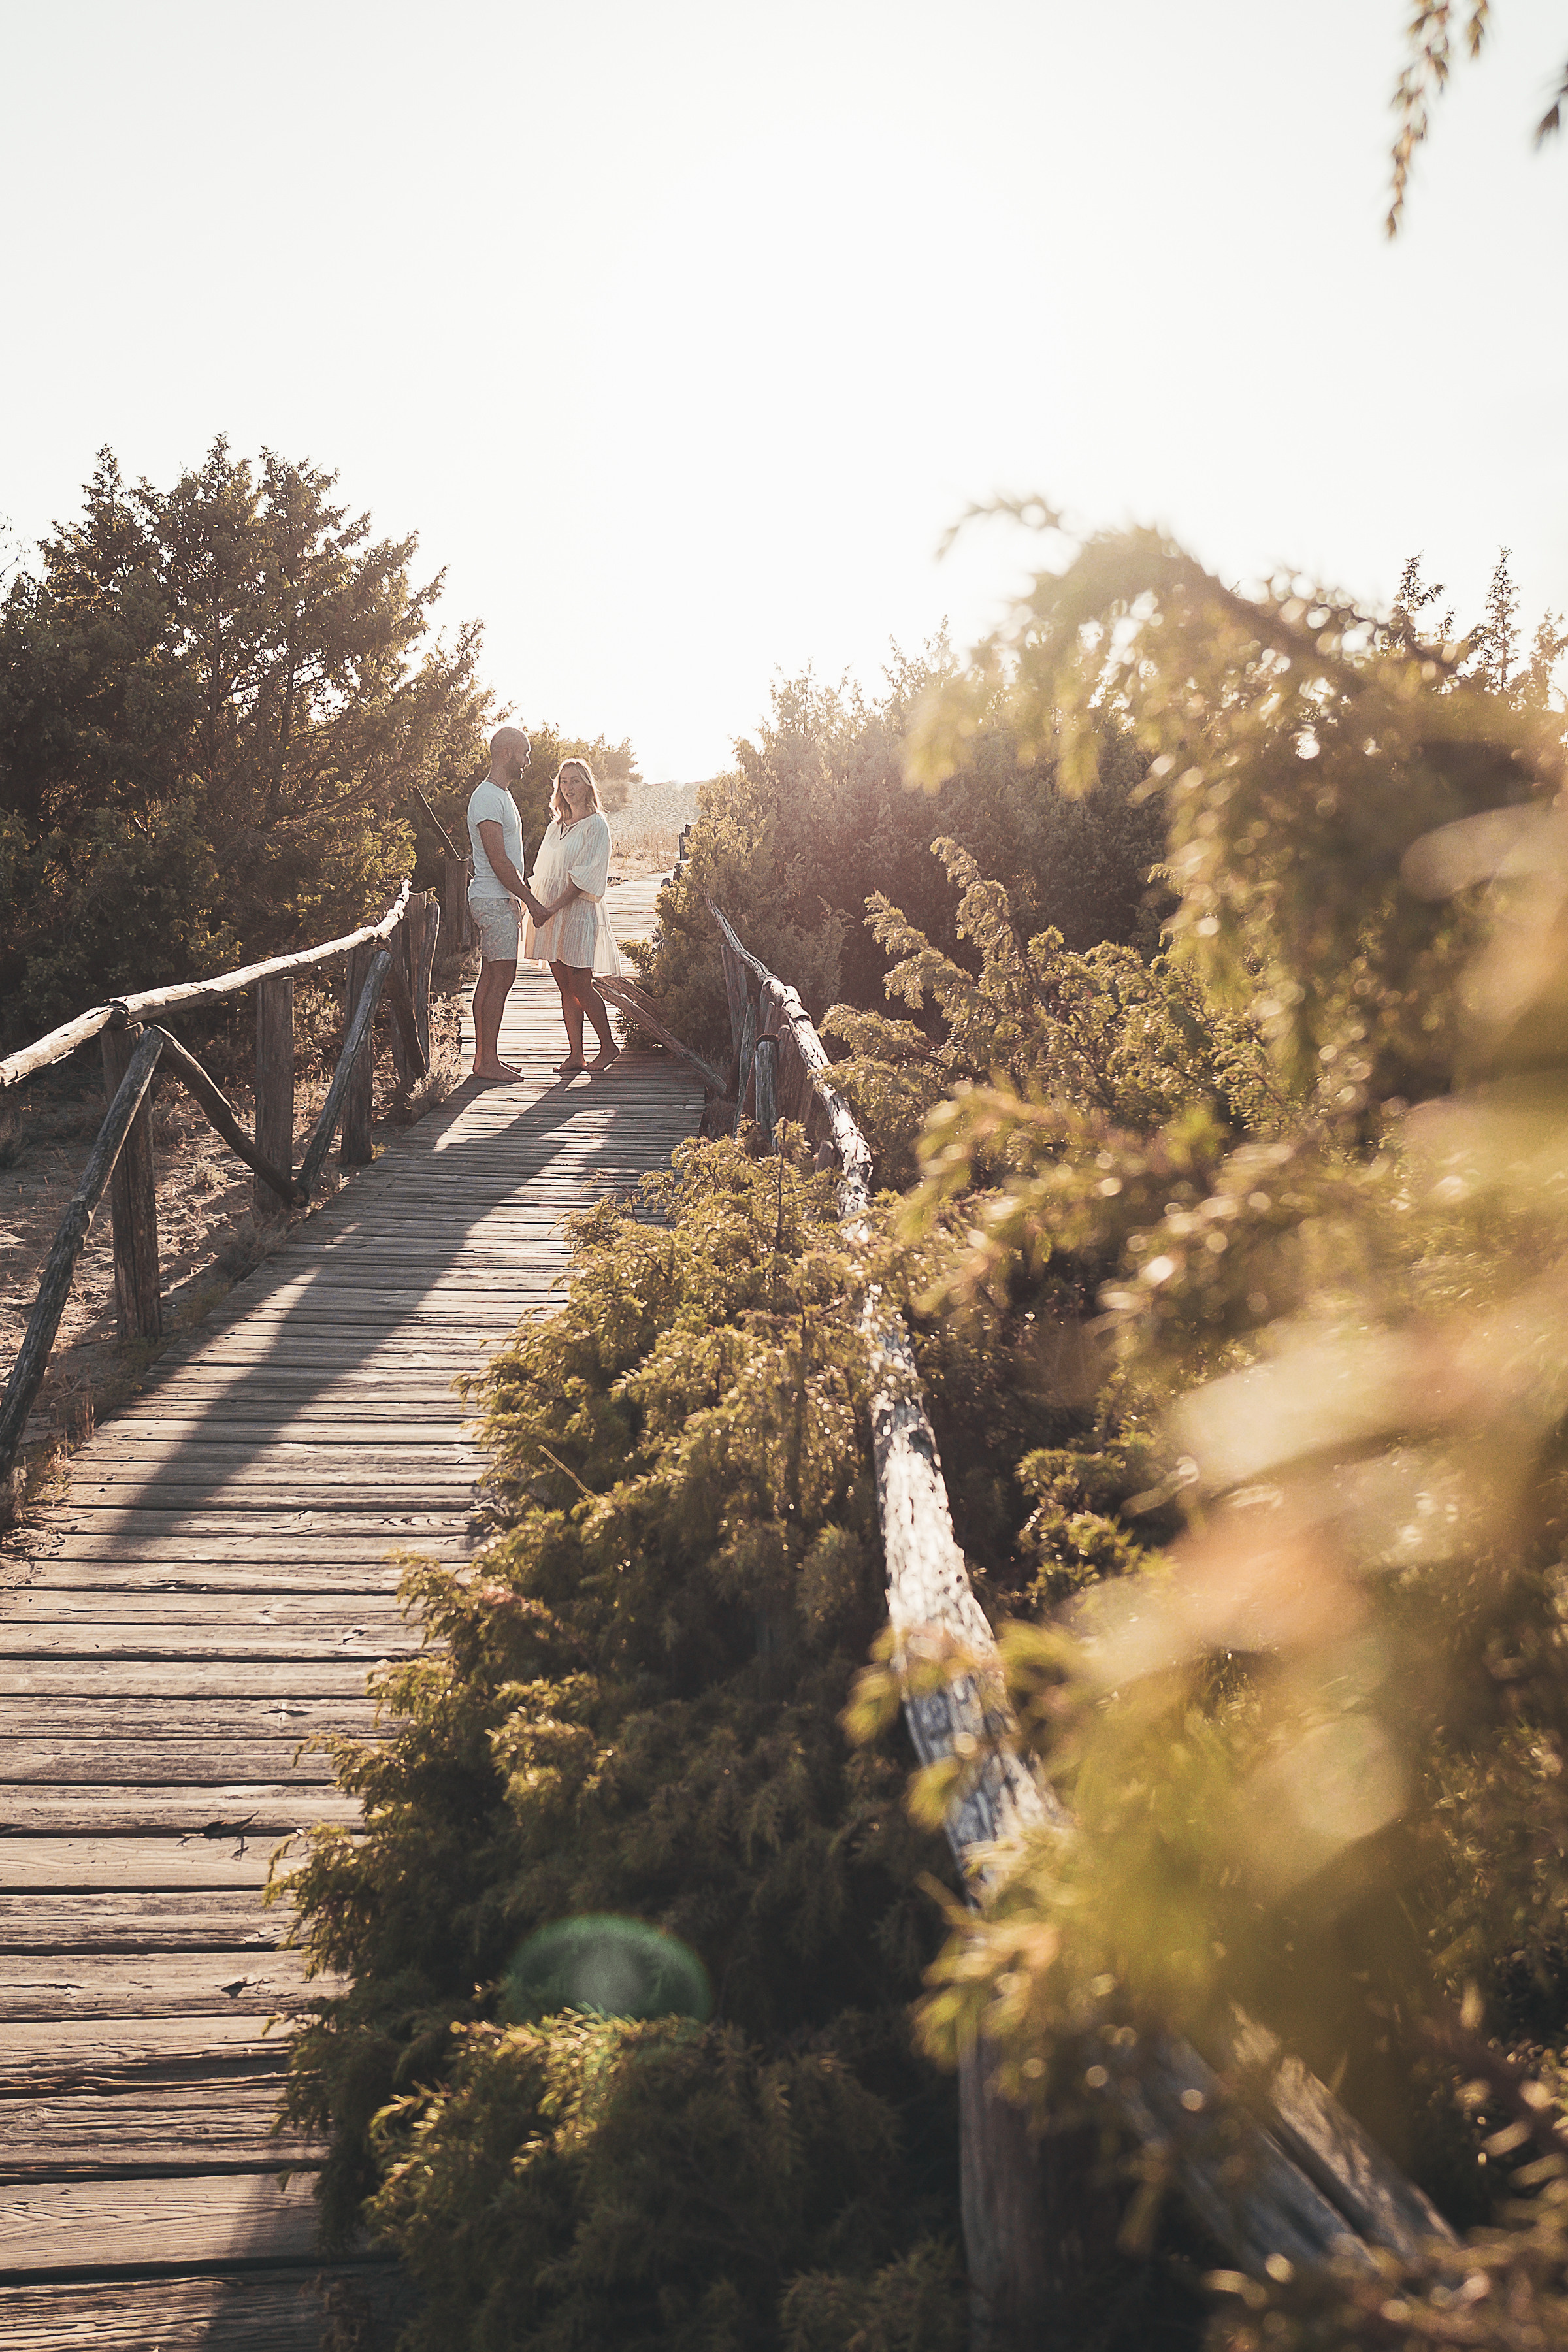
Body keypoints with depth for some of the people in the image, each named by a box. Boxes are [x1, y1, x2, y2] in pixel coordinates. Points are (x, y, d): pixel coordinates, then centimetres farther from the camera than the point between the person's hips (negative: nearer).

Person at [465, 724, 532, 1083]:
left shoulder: (500, 795, 18)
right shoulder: (488, 798, -15)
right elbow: (499, 861, -20)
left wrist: (523, 896, 17)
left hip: (498, 900, 10)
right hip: (494, 901, -10)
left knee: (491, 978, 10)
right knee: (502, 977, -11)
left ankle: (484, 1057, 13)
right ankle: (488, 1062, -10)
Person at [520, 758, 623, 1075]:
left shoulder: (596, 825, -5)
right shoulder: (556, 827, 17)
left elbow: (585, 876, -13)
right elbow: (544, 873, 18)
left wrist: (553, 908, -19)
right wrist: (536, 905, 4)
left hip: (579, 911, -6)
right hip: (550, 913, 7)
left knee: (580, 987, -7)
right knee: (565, 988, 5)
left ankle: (608, 1046, 7)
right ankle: (575, 1054, 7)